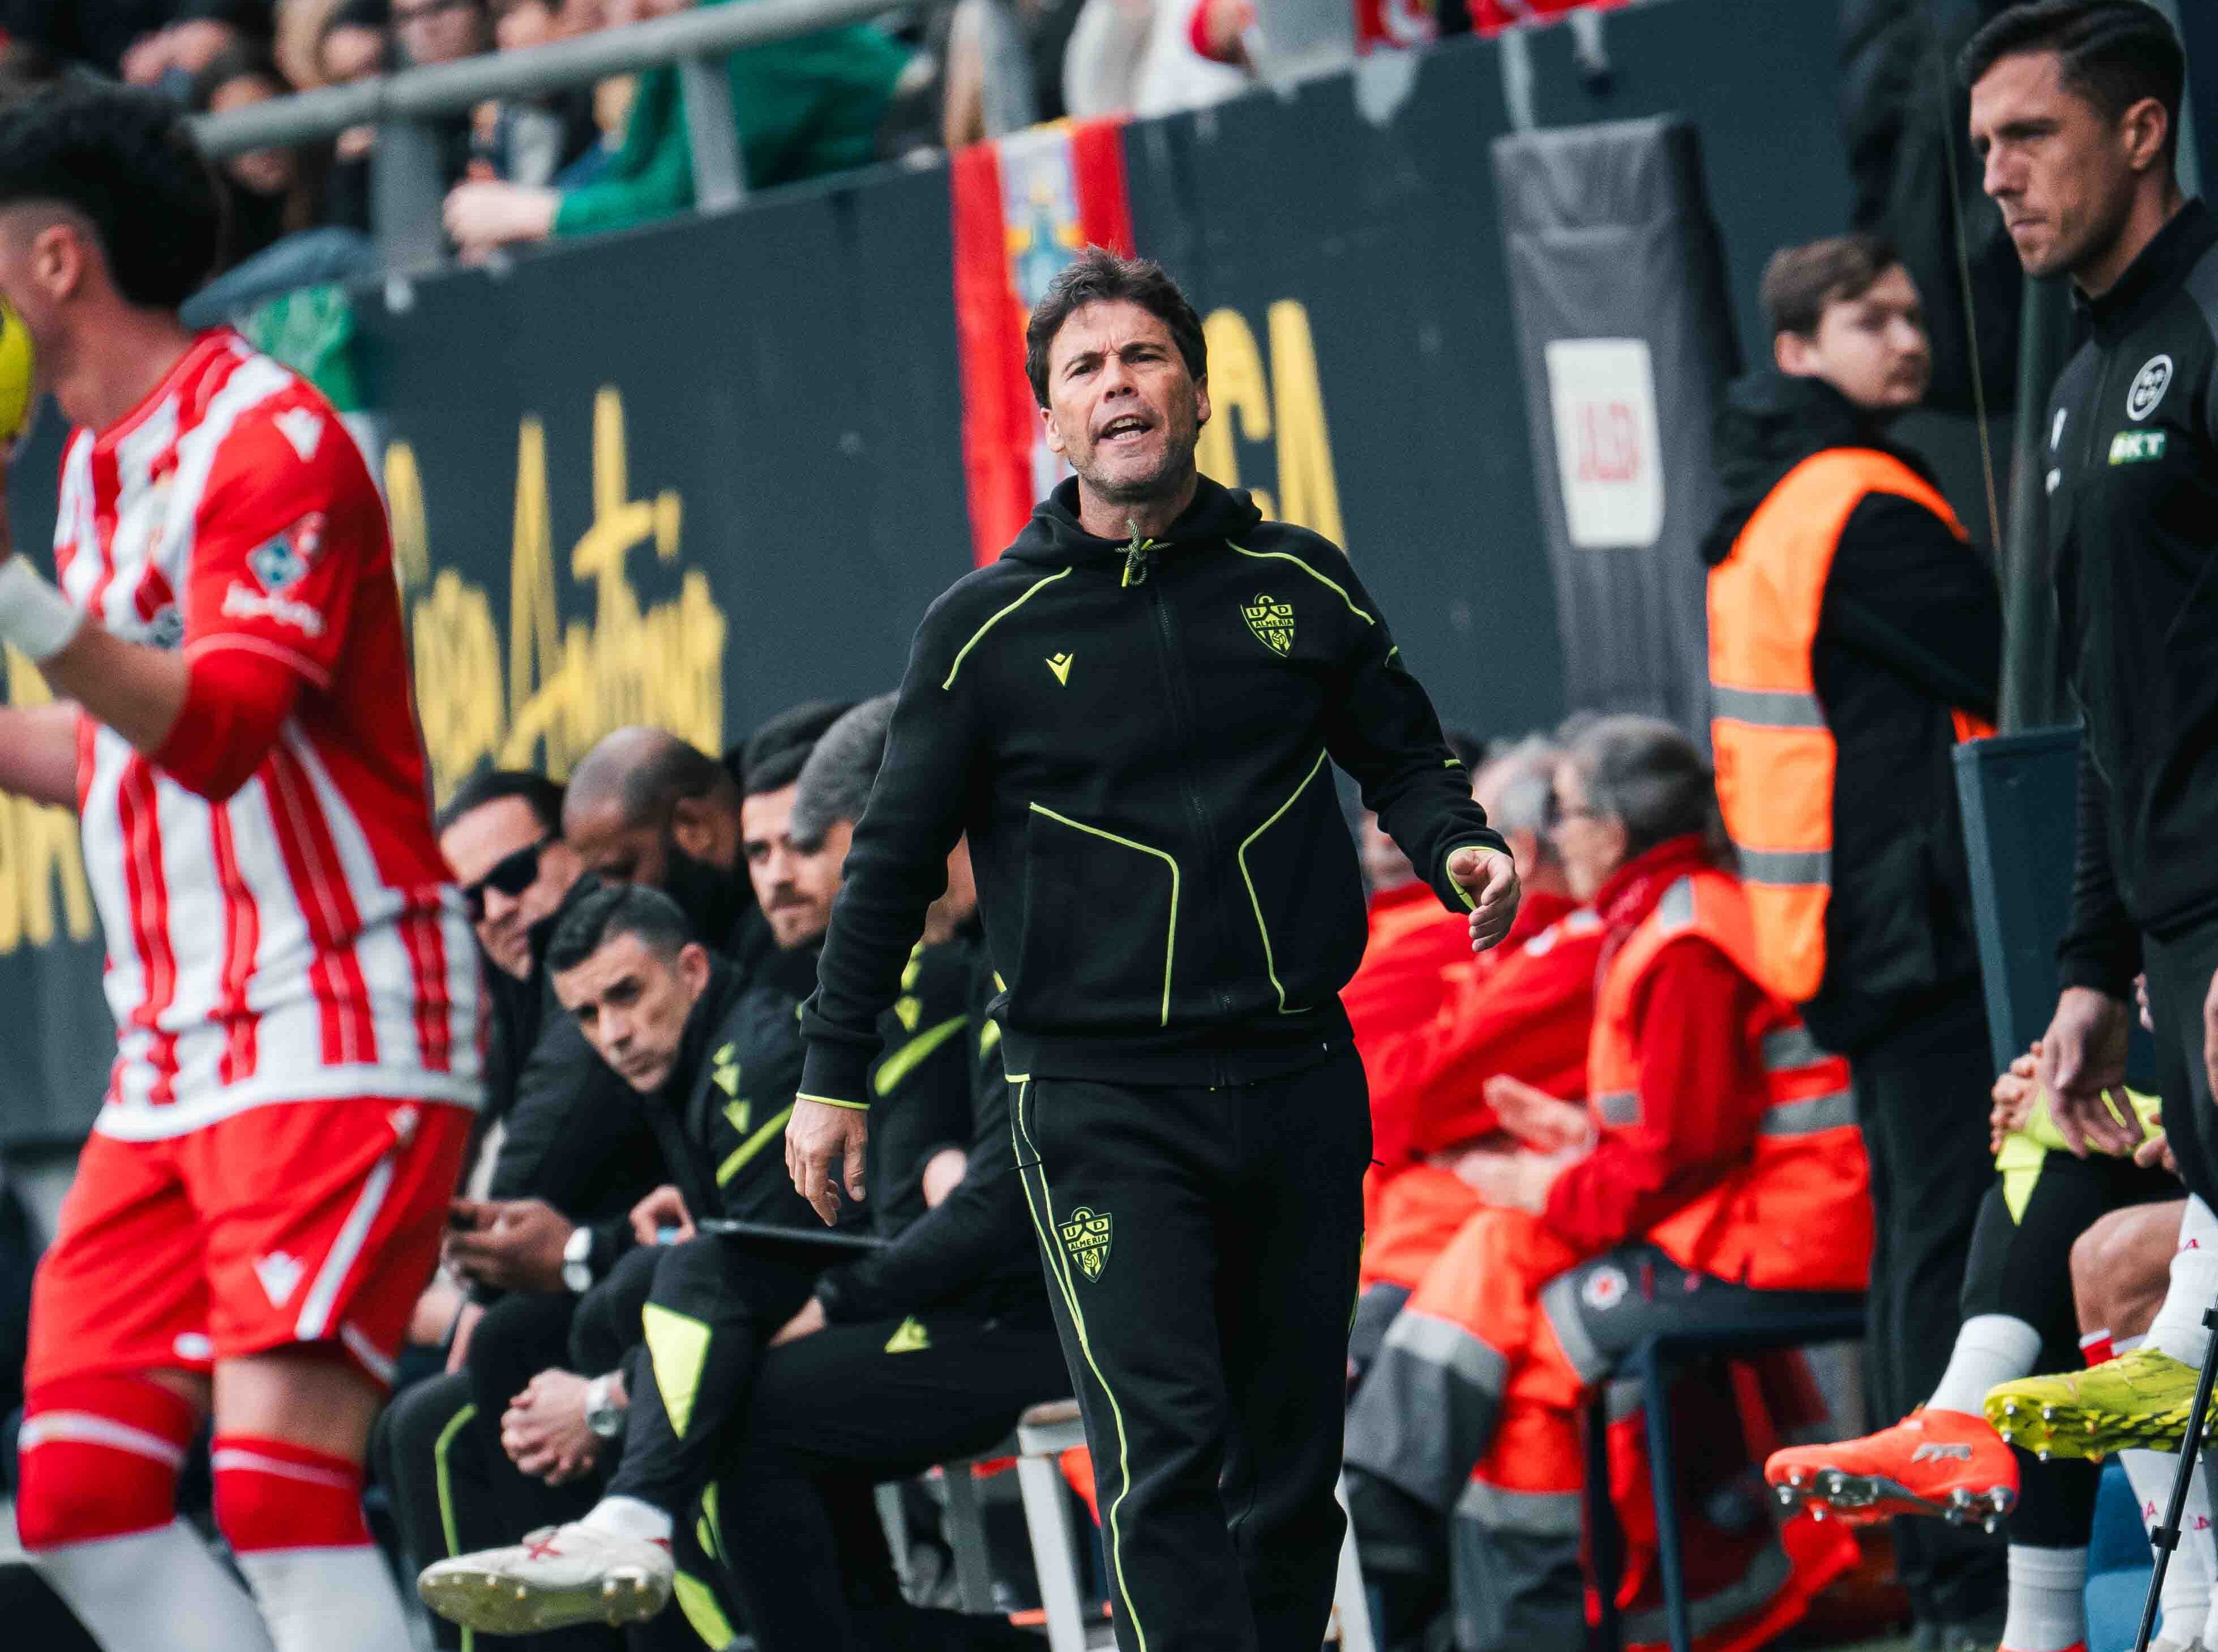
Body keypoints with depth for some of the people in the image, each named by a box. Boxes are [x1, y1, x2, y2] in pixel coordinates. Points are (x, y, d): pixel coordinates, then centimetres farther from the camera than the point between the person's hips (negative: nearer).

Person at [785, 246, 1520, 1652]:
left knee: (1294, 1459, 8)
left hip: (1299, 1080, 3)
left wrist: (1459, 847, -4)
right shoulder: (989, 629, 2)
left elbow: (1404, 755, 19)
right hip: (1099, 1101, -3)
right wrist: (835, 1075, 8)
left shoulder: (1301, 585, 8)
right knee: (1166, 1454, -16)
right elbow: (897, 857, 8)